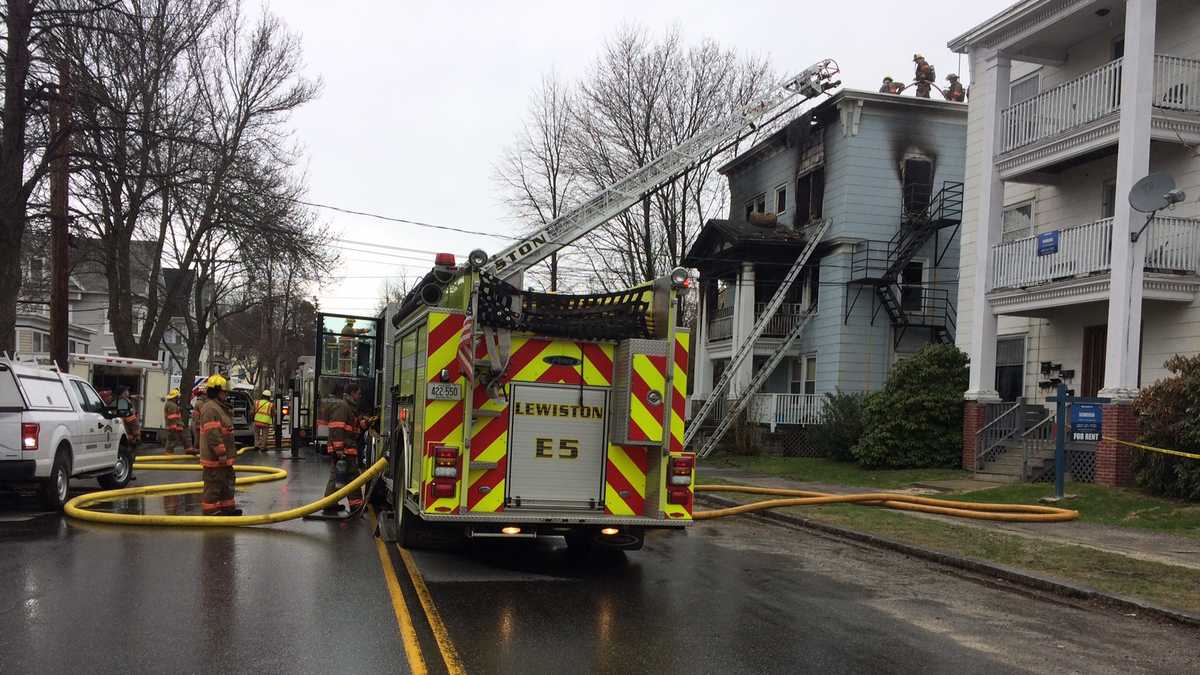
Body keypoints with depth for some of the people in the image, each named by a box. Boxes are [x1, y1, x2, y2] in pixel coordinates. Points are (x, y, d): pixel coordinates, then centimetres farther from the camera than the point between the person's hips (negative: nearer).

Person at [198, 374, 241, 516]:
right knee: (214, 484, -5)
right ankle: (209, 509, 1)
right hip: (215, 457, -11)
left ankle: (227, 507, 27)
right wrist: (221, 453, -24)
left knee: (227, 482, 18)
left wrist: (229, 452, 25)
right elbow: (212, 434, -24)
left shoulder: (220, 407, 17)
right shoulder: (210, 408, -18)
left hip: (224, 456, 11)